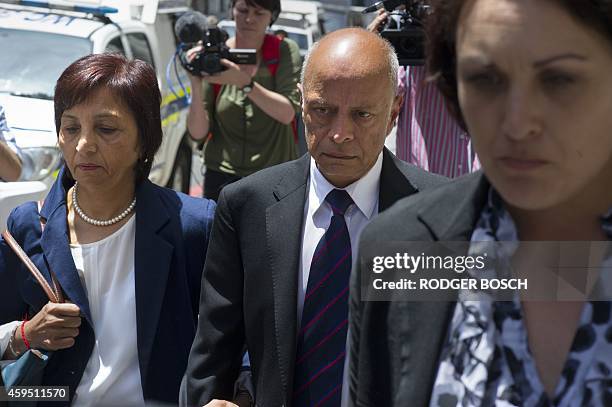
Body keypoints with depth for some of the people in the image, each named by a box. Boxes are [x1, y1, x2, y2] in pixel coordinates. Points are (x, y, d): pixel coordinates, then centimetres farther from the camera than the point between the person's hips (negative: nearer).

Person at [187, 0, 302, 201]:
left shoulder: (285, 51, -1)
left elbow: (287, 113, -15)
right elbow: (198, 132, -3)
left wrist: (244, 82, -26)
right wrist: (196, 86, -19)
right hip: (222, 178, 1)